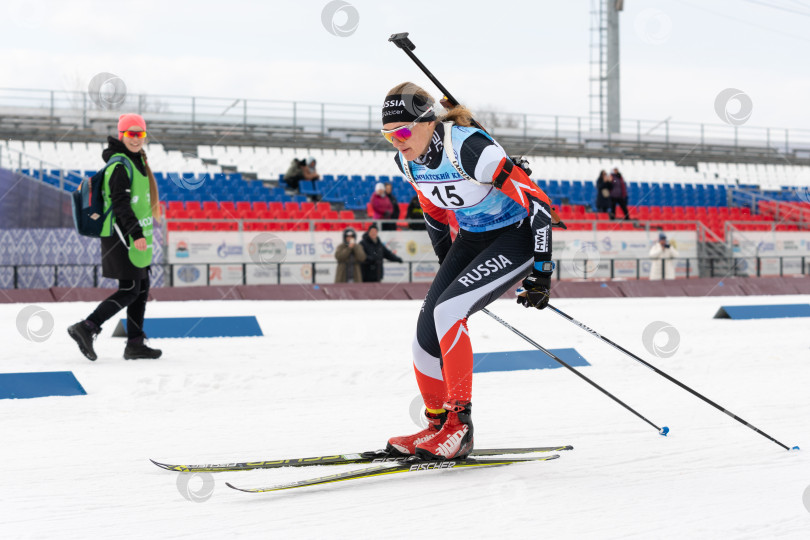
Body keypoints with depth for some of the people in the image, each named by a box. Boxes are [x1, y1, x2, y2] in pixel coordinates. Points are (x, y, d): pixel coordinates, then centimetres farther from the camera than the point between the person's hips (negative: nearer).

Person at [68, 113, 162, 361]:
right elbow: (120, 203, -22)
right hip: (123, 236, -10)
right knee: (129, 291, -10)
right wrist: (136, 234, -25)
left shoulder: (136, 161, 15)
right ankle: (86, 328, -10)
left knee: (142, 288, 11)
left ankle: (135, 344, 16)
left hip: (134, 236, 10)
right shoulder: (120, 165, -16)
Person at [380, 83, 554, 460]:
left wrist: (541, 272, -24)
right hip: (471, 238, 8)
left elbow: (537, 203, -25)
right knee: (428, 329, -5)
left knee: (447, 312, -24)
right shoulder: (407, 159, -6)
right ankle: (437, 426, 11)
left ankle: (459, 424, -16)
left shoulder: (469, 148, -30)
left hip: (518, 237, -8)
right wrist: (448, 267, 21)